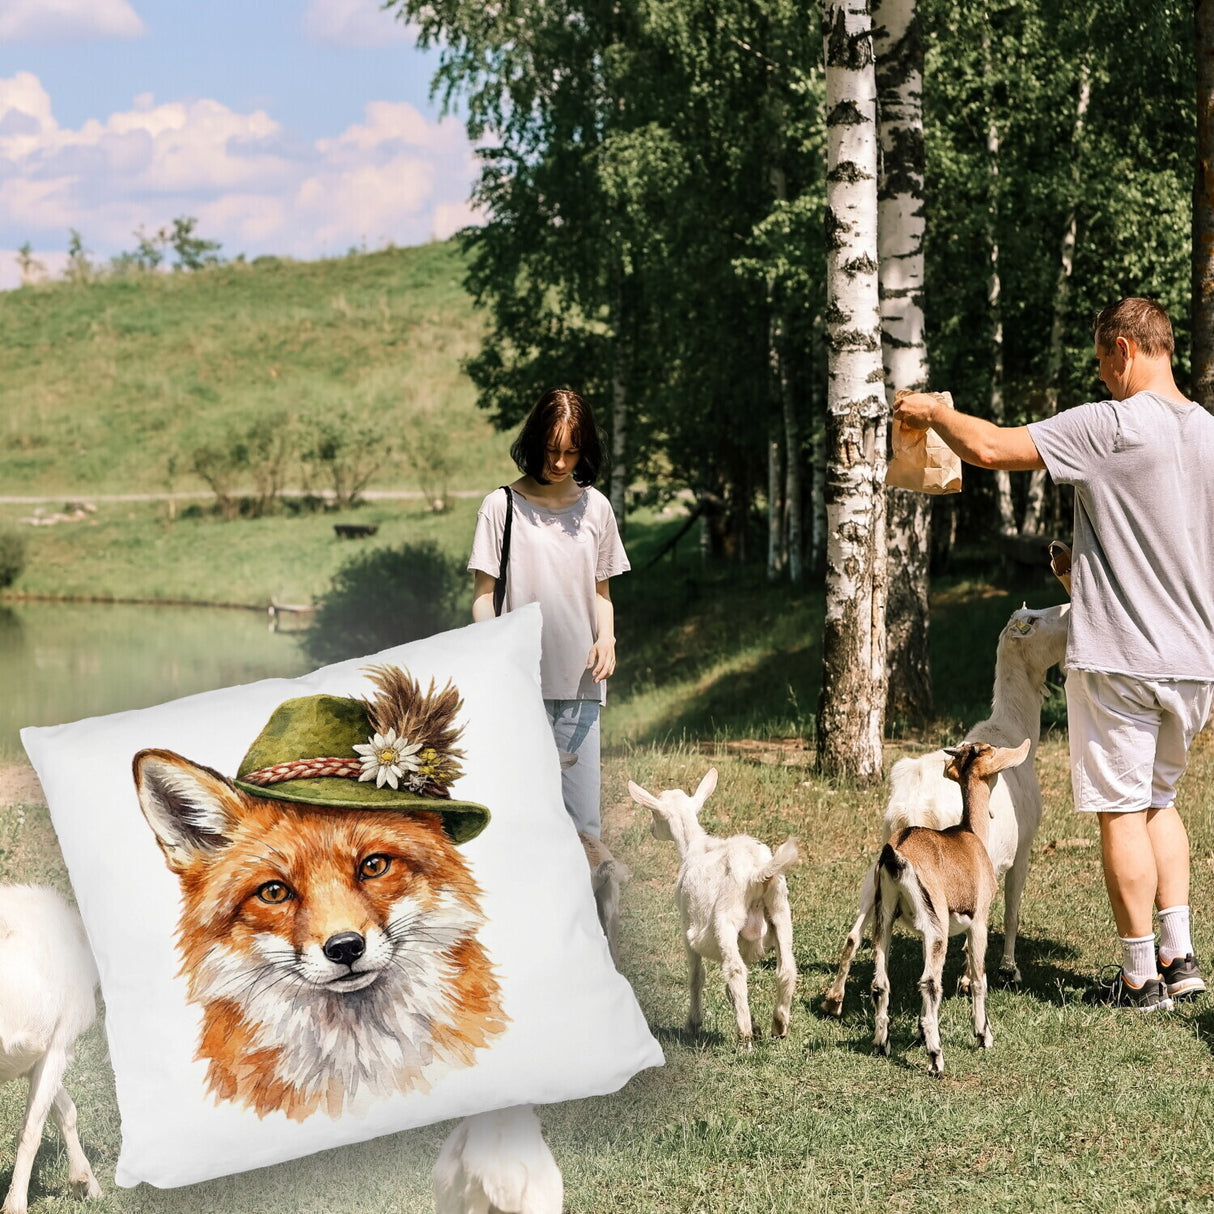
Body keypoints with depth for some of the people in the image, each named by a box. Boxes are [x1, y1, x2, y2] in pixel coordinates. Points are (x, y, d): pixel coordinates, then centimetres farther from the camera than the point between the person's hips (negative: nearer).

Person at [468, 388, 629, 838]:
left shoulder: (596, 508, 12)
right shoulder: (502, 506, 2)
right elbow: (483, 594, 2)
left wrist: (606, 638, -1)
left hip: (580, 683, 3)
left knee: (581, 812, -2)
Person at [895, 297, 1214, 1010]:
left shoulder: (1110, 427, -15)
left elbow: (990, 448, -16)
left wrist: (933, 412, 3)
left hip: (1119, 659, -7)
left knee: (1122, 811, 3)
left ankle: (1142, 976, 6)